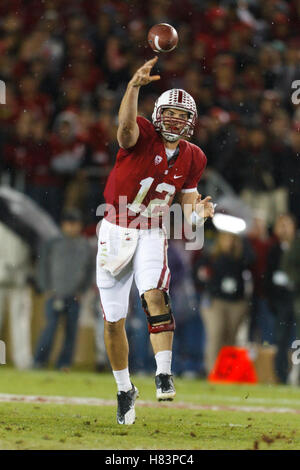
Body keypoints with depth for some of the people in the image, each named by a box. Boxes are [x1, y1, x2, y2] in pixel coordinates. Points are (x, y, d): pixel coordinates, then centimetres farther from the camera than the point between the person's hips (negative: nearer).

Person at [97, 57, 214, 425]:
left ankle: (164, 375, -27)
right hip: (115, 232, -2)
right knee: (113, 320, 4)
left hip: (151, 234, 2)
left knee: (155, 295, -28)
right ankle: (124, 390, 22)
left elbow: (188, 201, 13)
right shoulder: (142, 136, -13)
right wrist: (134, 87, -55)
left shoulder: (192, 158, 3)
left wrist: (198, 213, -12)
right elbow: (126, 124, -38)